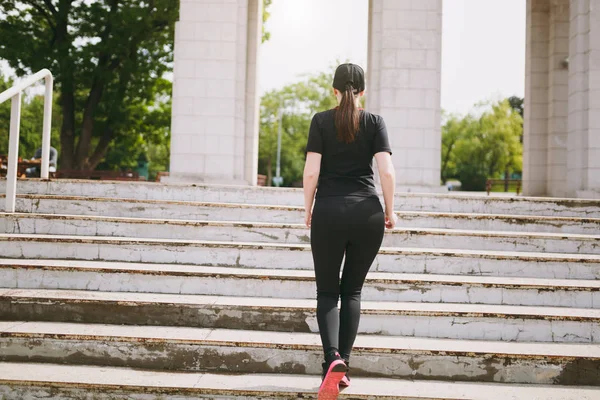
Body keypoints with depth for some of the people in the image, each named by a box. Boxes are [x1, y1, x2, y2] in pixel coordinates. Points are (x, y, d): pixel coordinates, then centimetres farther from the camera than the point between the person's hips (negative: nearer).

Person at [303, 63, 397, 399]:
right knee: (353, 290, 13)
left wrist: (308, 209, 8)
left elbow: (312, 171, -4)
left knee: (327, 291, 7)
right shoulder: (375, 122, 4)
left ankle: (333, 358, -16)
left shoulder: (321, 121, 2)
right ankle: (343, 366, 13)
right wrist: (390, 211, 7)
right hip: (367, 213, 1)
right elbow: (387, 171, -4)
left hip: (329, 212, -1)